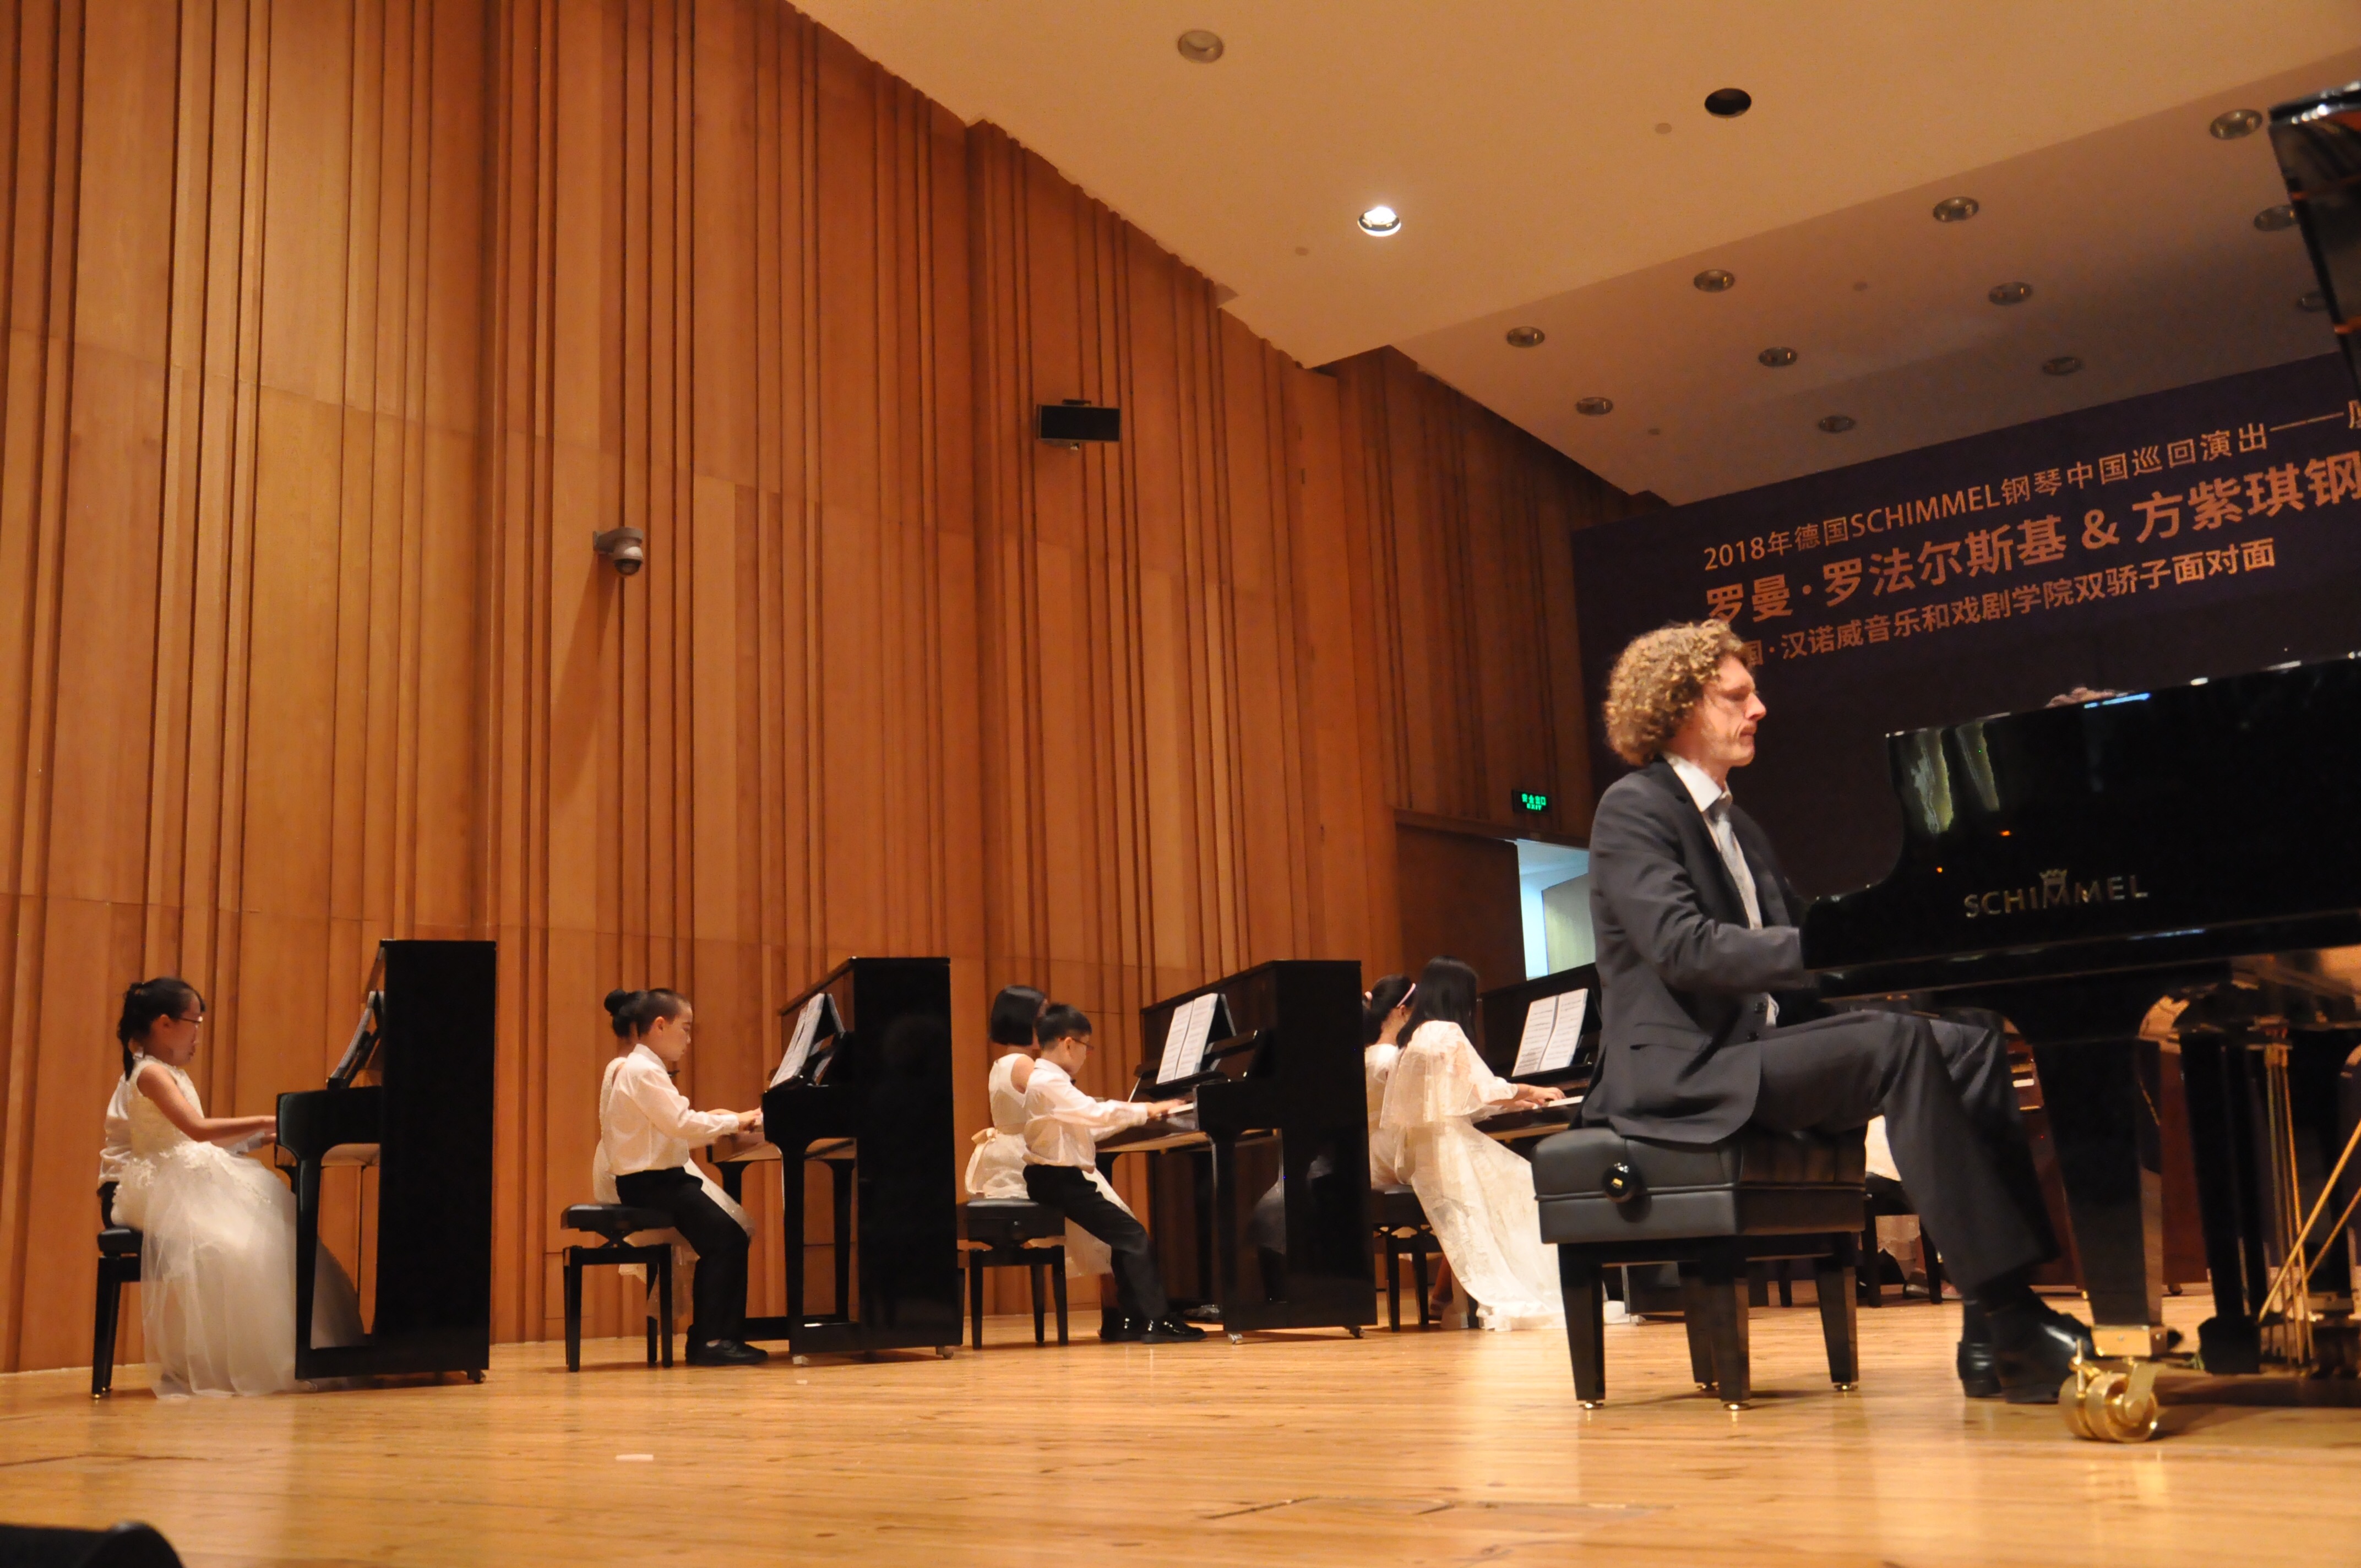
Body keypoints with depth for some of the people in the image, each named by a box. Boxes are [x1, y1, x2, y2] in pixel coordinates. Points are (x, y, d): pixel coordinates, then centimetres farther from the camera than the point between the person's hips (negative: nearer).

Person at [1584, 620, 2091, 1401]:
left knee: (1971, 1041, -7)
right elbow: (1684, 946, -21)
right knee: (1896, 1043, -29)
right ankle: (2003, 1313, -28)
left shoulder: (1733, 824, 24)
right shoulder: (1633, 810, -6)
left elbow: (1795, 938, 19)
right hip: (1687, 1072, -9)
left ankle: (1996, 1334, -15)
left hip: (1759, 1046, 9)